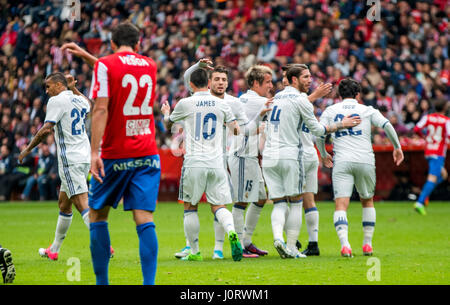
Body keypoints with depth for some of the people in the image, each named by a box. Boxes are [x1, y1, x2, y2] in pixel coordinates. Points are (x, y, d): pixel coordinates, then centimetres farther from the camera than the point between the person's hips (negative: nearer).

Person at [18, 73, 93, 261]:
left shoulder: (57, 101, -9)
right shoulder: (79, 100, 14)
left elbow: (46, 130, -16)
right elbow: (89, 106, 40)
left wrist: (28, 149, -5)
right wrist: (74, 89, 32)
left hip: (70, 160, -9)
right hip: (84, 157, 9)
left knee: (82, 205, -15)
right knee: (63, 203, 17)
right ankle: (54, 250, 27)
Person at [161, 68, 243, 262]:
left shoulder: (185, 104, -1)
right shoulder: (221, 104, 6)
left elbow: (169, 121, 19)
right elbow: (236, 130, 15)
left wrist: (166, 112, 42)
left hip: (194, 162, -2)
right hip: (216, 162, 2)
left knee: (190, 207, 10)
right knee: (218, 206, 4)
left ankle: (194, 251, 10)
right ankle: (232, 233, -25)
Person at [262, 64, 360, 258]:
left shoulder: (277, 97, 15)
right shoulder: (300, 99, -6)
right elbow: (317, 130, -2)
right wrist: (341, 125, 10)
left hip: (269, 156, 6)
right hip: (289, 155, -6)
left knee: (279, 204, 6)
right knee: (295, 204, 4)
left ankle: (277, 236, -20)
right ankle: (291, 247, 0)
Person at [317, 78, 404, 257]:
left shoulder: (330, 111, 13)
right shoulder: (367, 110, 11)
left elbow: (319, 134, 6)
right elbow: (386, 125, -1)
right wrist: (397, 147, 10)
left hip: (342, 162, -1)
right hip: (365, 161, 1)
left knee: (341, 205, -9)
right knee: (367, 201, 22)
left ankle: (344, 244, -30)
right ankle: (367, 244, 19)